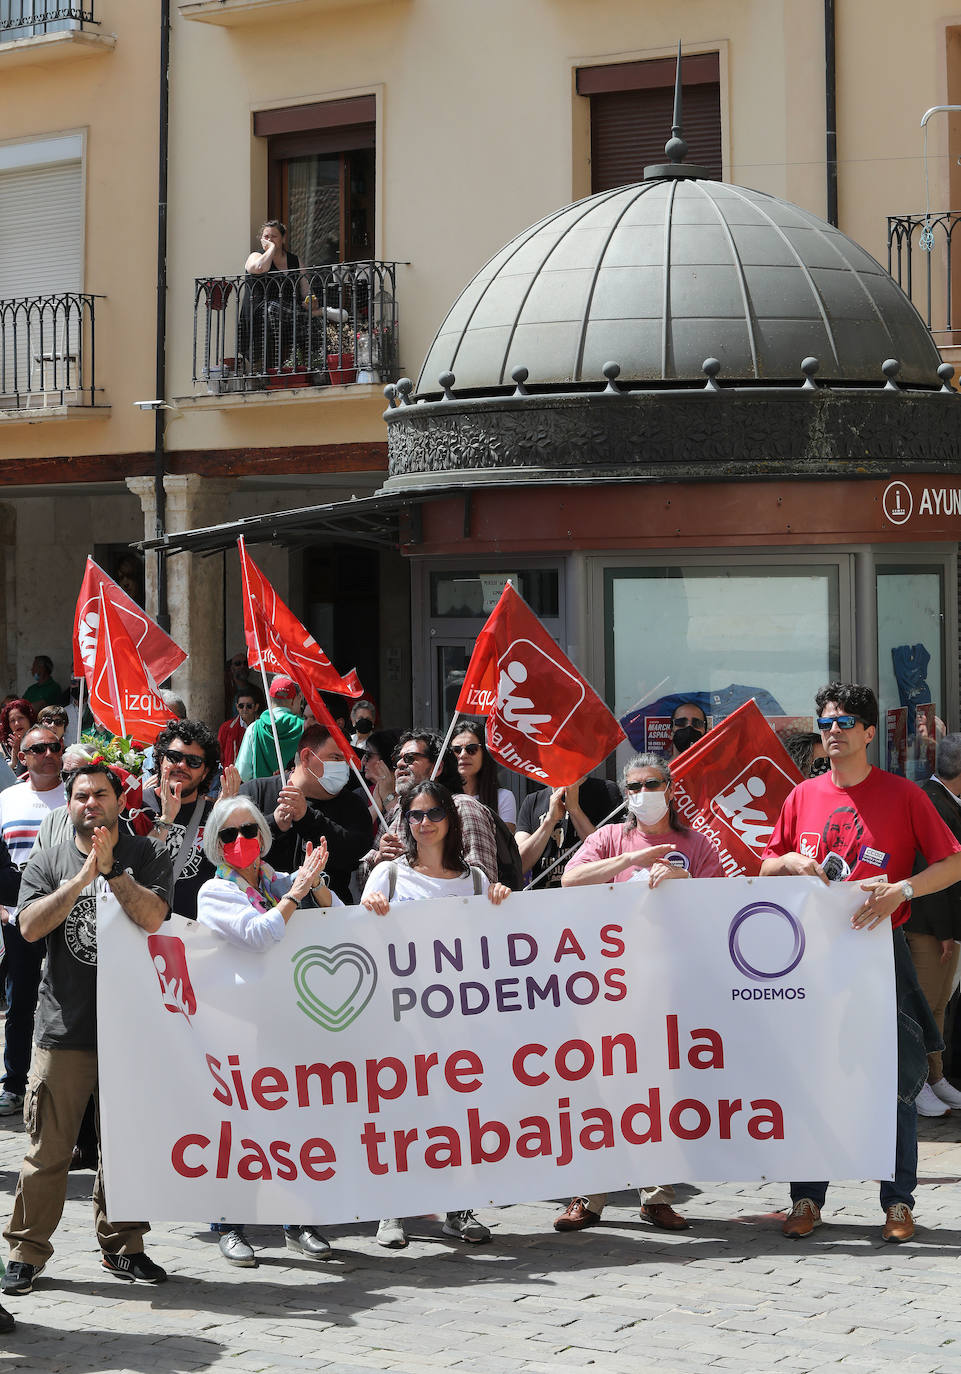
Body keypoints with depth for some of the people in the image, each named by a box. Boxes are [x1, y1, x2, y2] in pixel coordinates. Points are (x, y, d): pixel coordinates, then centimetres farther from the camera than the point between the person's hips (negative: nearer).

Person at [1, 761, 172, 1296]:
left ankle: (123, 1246, 21)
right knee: (49, 1150, 0)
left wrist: (111, 869, -17)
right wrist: (82, 878, -16)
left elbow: (153, 917, -10)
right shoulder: (48, 862, 8)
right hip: (65, 1026, 0)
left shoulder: (148, 856, 6)